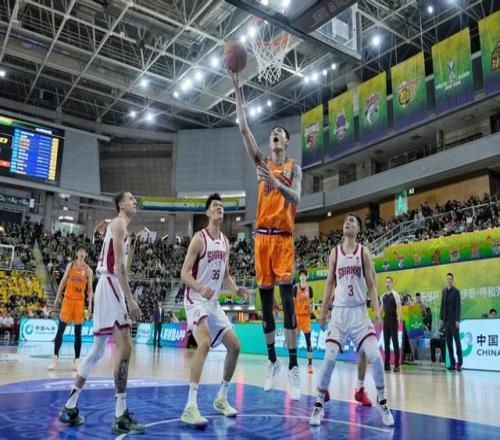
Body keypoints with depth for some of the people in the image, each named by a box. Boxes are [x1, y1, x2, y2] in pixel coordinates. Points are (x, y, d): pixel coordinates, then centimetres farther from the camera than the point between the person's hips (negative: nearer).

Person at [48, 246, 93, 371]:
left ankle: (77, 360, 9)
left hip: (80, 301, -1)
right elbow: (63, 281, 8)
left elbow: (90, 289, 2)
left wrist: (89, 304, -6)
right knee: (60, 330, -1)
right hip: (68, 299, 1)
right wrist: (57, 297, 5)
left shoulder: (88, 270, 2)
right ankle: (55, 357, 7)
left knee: (78, 332, 3)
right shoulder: (70, 265, 5)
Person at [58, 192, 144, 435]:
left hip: (110, 287, 10)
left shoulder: (118, 226, 23)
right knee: (124, 347, -14)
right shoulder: (119, 223, -7)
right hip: (111, 286, -10)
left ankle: (70, 407, 23)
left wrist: (126, 298, 21)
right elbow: (119, 265, -18)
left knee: (97, 350, 14)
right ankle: (121, 417, -13)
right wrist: (130, 300, -22)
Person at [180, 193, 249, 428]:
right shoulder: (199, 239, -11)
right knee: (204, 343, -29)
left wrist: (236, 289, -1)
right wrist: (201, 288, -33)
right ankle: (190, 407, -27)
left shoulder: (226, 242, 11)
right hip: (196, 300, -8)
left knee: (235, 346, 7)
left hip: (214, 302, 8)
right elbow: (184, 274, -15)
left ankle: (221, 398, 24)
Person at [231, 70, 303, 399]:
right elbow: (244, 129, 8)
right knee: (266, 301, 7)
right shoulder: (262, 162, 14)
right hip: (262, 235, 4)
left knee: (287, 299, -11)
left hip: (283, 236, -4)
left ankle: (294, 367, -8)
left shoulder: (294, 167, 5)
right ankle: (273, 362, 18)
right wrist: (237, 91, 5)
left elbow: (296, 199, -11)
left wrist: (277, 182, -28)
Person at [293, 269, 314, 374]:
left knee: (308, 340, -1)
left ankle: (310, 364, 4)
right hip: (297, 315, -2)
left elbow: (311, 302, 13)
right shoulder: (295, 288, -2)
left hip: (306, 315, 2)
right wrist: (293, 315, -11)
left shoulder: (309, 288, 7)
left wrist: (311, 308, -8)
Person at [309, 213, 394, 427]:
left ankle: (382, 402, 13)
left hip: (359, 311, 0)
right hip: (339, 311, 1)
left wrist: (377, 310, -9)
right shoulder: (335, 253, 6)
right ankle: (319, 404, 7)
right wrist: (323, 310, 3)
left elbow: (371, 284, 2)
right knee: (329, 358, -8)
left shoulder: (363, 252, 2)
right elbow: (329, 283, 9)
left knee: (375, 357, -9)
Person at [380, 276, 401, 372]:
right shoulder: (383, 296, 12)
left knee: (395, 342, -4)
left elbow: (399, 307, -13)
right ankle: (387, 364, 11)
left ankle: (397, 364, -1)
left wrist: (398, 318, -26)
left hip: (393, 320, -6)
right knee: (386, 342, 7)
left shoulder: (395, 294, -5)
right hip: (386, 320, 6)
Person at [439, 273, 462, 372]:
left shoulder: (456, 291, -7)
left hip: (454, 320, -6)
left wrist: (457, 321, -15)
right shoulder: (444, 291, 12)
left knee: (457, 341, -2)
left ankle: (459, 363, 2)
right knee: (448, 342, 5)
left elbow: (458, 307, -11)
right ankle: (452, 363, 9)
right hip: (446, 320, 6)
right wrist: (441, 319, 11)